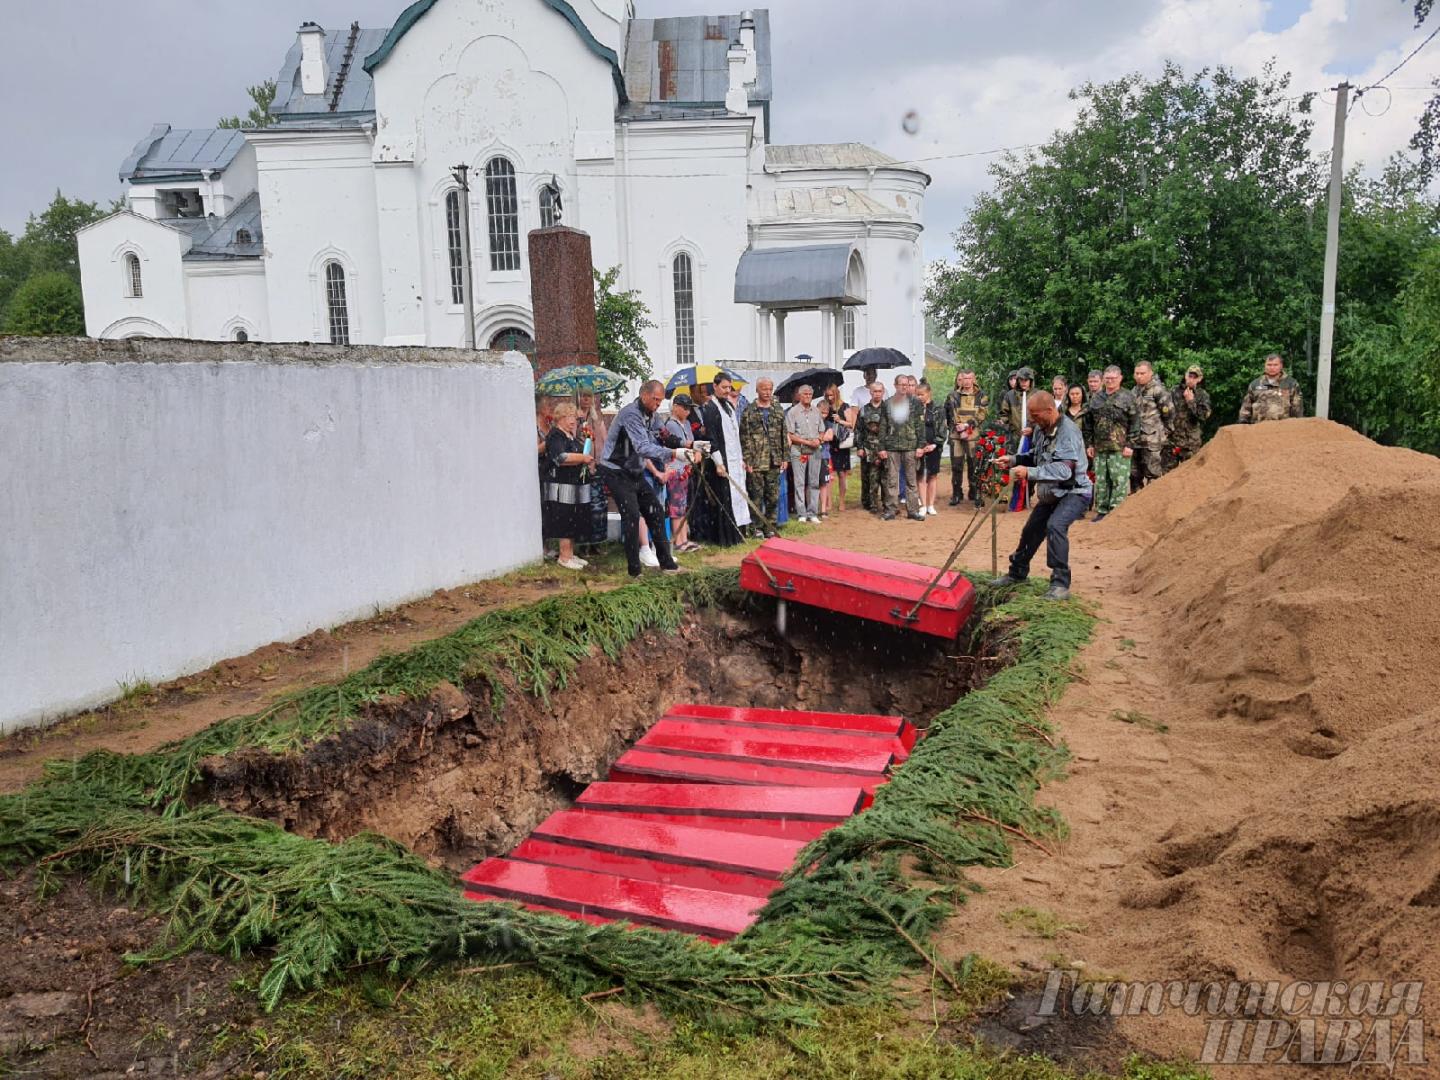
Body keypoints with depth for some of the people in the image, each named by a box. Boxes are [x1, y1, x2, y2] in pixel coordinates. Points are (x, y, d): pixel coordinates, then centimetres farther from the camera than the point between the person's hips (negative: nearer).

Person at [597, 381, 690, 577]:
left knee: (655, 512, 7)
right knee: (631, 515, -16)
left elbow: (652, 443, 7)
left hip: (635, 472, 9)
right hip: (617, 471, -9)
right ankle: (634, 568, -8)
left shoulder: (650, 416, 9)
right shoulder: (631, 414, -22)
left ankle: (665, 561, 15)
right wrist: (673, 454, -42)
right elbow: (643, 448, -34)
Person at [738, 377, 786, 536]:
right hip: (756, 462, -4)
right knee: (756, 497, 1)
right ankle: (757, 527, 10)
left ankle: (770, 526, 16)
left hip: (774, 463, 4)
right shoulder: (749, 412, -2)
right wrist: (747, 460, -10)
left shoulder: (778, 410, 11)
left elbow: (784, 435, 13)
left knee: (773, 496, 6)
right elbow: (744, 438, -5)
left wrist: (785, 457, 7)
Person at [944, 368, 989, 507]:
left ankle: (975, 493, 11)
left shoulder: (982, 396, 7)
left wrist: (968, 424, -14)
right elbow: (948, 415, 5)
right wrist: (957, 427, -11)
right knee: (956, 465, 3)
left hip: (974, 435, -1)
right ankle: (956, 494, 12)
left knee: (974, 466, 1)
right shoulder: (953, 396, 10)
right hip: (956, 435, 1)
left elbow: (983, 414, -3)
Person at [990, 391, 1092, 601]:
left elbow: (1064, 469, -35)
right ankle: (1017, 573, 38)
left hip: (1074, 492, -9)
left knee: (1055, 525, -31)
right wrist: (1013, 460, -4)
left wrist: (1030, 472, -38)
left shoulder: (1068, 431, -26)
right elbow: (1036, 456, 14)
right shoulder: (1041, 429, -1)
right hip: (1052, 493, 9)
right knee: (1031, 530, 16)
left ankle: (1061, 584, -23)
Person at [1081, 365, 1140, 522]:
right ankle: (1101, 511, 18)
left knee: (1119, 481, -6)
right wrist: (1089, 444, 10)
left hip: (1120, 448, -5)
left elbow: (1135, 423, -4)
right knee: (1101, 481, 10)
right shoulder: (1096, 399, 11)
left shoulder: (1127, 398, -2)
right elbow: (1088, 423, 15)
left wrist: (1130, 445, -10)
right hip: (1100, 448, 5)